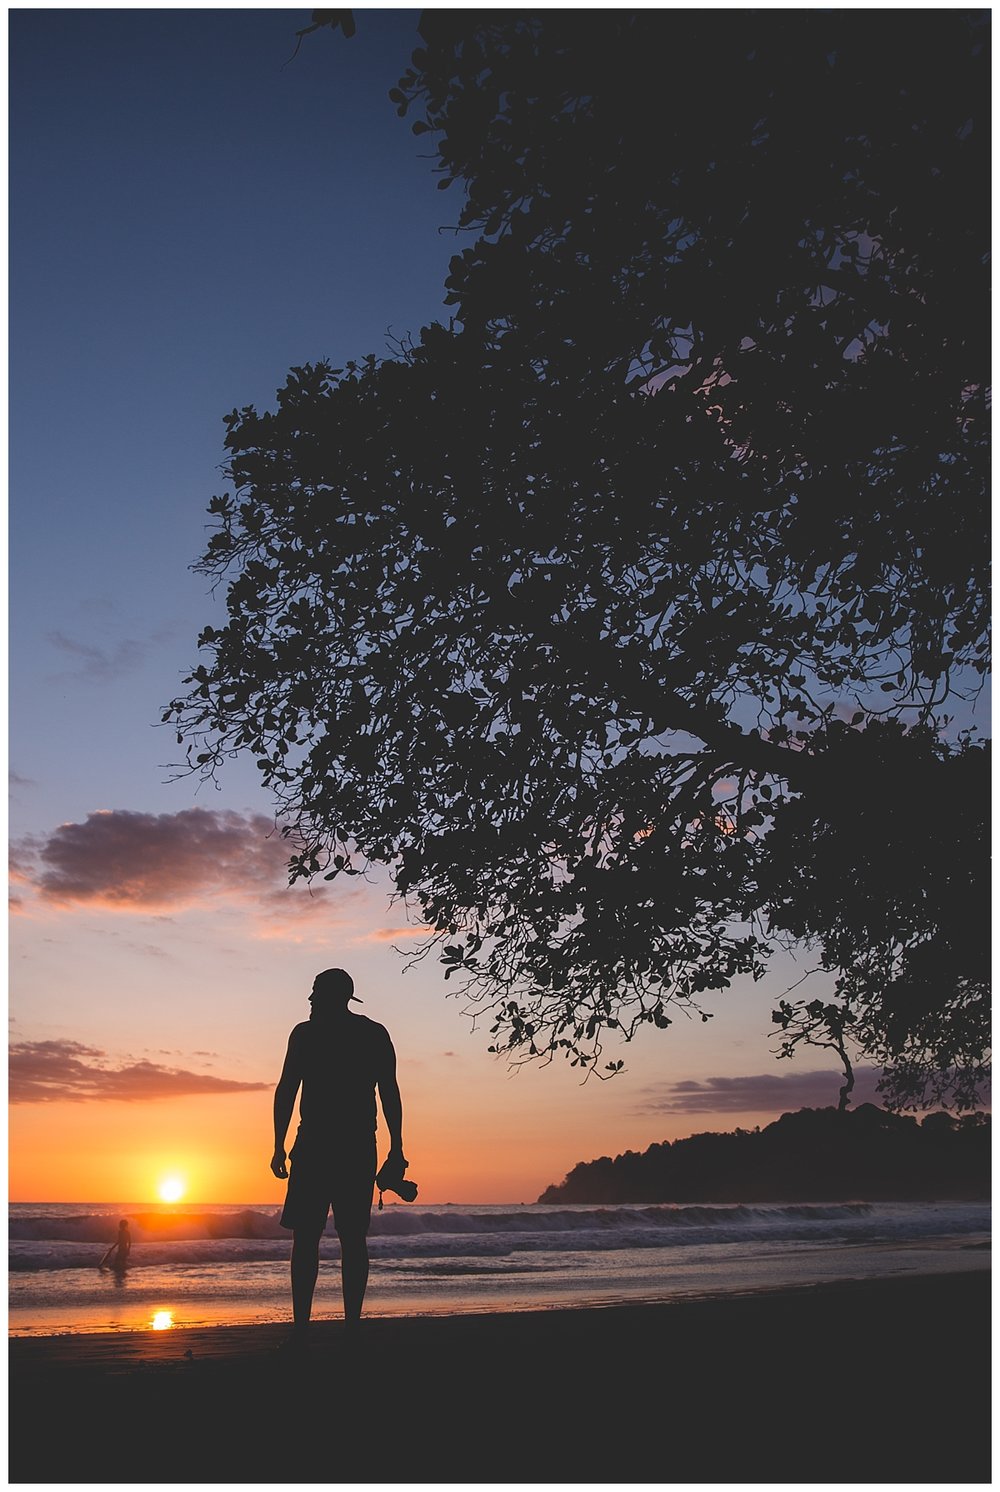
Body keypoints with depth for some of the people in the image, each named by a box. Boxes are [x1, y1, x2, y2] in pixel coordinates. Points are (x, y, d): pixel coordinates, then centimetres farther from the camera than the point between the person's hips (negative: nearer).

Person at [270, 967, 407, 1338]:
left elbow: (285, 1092, -4)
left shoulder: (306, 1033, 1)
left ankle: (301, 1327, -5)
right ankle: (352, 1325, 3)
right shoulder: (376, 1034, 10)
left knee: (305, 1238, 1)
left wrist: (279, 1147, -2)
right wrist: (396, 1150, 7)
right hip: (359, 1149, 3)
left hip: (315, 1145, -3)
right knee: (353, 1238, 7)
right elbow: (390, 1094, 6)